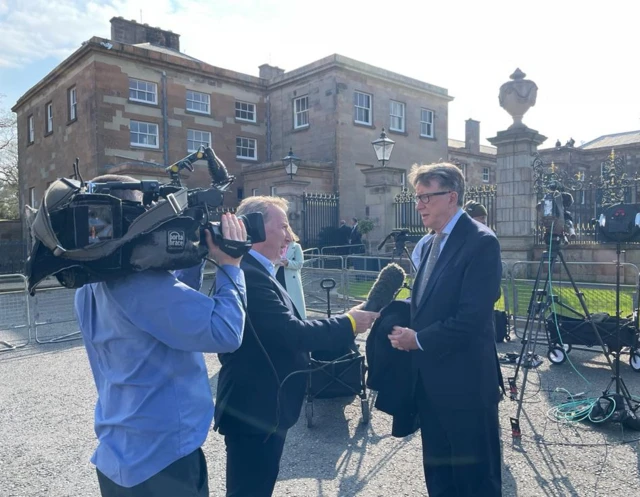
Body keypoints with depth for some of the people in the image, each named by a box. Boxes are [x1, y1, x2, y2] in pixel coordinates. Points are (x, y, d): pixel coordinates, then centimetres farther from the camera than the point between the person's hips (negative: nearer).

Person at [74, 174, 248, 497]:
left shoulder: (89, 288, 4)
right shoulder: (143, 281, -27)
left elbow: (173, 309, 11)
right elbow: (224, 332, -29)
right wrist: (230, 266, -17)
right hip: (161, 459, -8)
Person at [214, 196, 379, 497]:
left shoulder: (255, 271, 10)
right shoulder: (248, 274, -25)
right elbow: (290, 333, -28)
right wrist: (348, 324, -16)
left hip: (259, 405, 10)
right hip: (254, 409, -10)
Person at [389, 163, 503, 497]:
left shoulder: (481, 242, -16)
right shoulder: (432, 243, 11)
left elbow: (473, 317, -23)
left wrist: (418, 340, -16)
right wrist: (407, 328, -4)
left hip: (465, 381, -8)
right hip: (431, 379, 8)